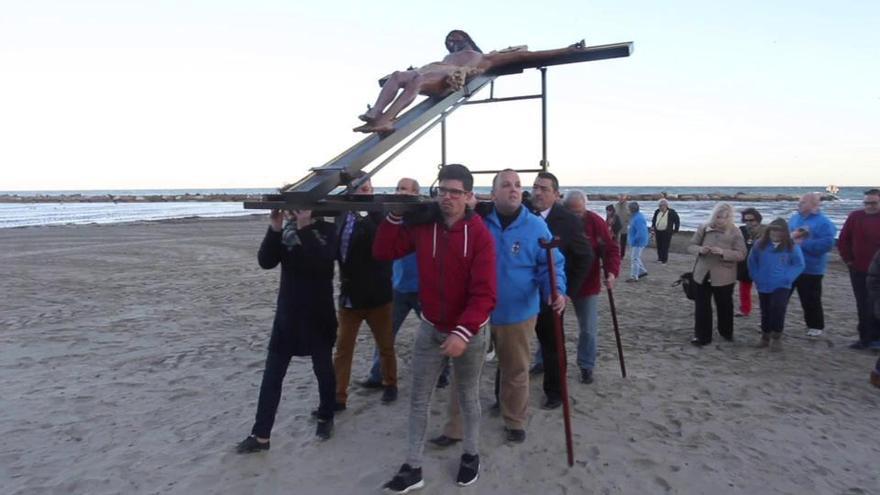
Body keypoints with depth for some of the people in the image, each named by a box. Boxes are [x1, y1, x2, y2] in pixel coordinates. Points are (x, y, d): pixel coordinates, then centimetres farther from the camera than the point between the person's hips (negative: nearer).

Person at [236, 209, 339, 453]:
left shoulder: (326, 230, -6)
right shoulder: (285, 231, 5)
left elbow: (323, 261, -25)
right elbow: (265, 261, -9)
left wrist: (304, 228, -28)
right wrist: (274, 229, -21)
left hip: (318, 315, -3)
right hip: (287, 314, 4)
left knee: (323, 370, 11)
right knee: (272, 374, 4)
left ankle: (326, 418, 33)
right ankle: (260, 435, 12)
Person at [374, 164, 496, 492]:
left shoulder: (480, 234, -17)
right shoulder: (422, 225, -5)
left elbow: (484, 293, -22)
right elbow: (383, 253, -1)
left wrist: (463, 332, -31)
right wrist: (395, 215, -13)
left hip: (468, 333, -3)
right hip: (430, 329, 3)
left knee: (468, 396, 17)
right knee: (418, 400, 8)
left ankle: (471, 455, 38)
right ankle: (412, 468, 21)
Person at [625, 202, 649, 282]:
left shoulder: (638, 219, -25)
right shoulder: (635, 216, 9)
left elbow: (640, 232, -30)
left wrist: (634, 241, -21)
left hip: (638, 243, -11)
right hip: (635, 242, 11)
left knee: (634, 259, -5)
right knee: (636, 258, 21)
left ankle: (634, 277, 0)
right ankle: (643, 271, 32)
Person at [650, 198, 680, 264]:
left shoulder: (672, 213, -6)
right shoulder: (657, 212, 6)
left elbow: (677, 222, 2)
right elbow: (654, 220, 21)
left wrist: (675, 230, 0)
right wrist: (653, 227, 9)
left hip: (667, 232, -5)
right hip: (658, 231, 5)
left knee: (665, 246, -3)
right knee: (659, 246, 9)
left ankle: (664, 259, 7)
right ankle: (660, 257, 23)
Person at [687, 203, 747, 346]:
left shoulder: (735, 232, -8)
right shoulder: (703, 228, -2)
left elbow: (741, 254, -12)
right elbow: (690, 246, 3)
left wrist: (723, 252, -27)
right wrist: (700, 249, -19)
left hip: (724, 276, -1)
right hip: (702, 274, 2)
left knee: (724, 306, 15)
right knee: (701, 306, 4)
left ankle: (726, 332, 37)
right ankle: (702, 336, 15)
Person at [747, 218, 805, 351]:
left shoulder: (792, 247, -6)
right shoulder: (760, 244, -1)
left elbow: (799, 264, -1)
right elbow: (752, 261, 9)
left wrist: (787, 278, -12)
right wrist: (756, 277, 2)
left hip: (781, 286, -2)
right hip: (763, 286, 3)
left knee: (778, 309, -16)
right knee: (765, 312, 11)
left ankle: (777, 338, 0)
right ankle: (765, 337, 25)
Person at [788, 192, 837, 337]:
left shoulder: (823, 222, -12)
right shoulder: (795, 218, 7)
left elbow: (827, 244, -22)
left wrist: (803, 243, -22)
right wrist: (791, 236, -14)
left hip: (810, 269, -6)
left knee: (810, 299, 4)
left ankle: (816, 326, 21)